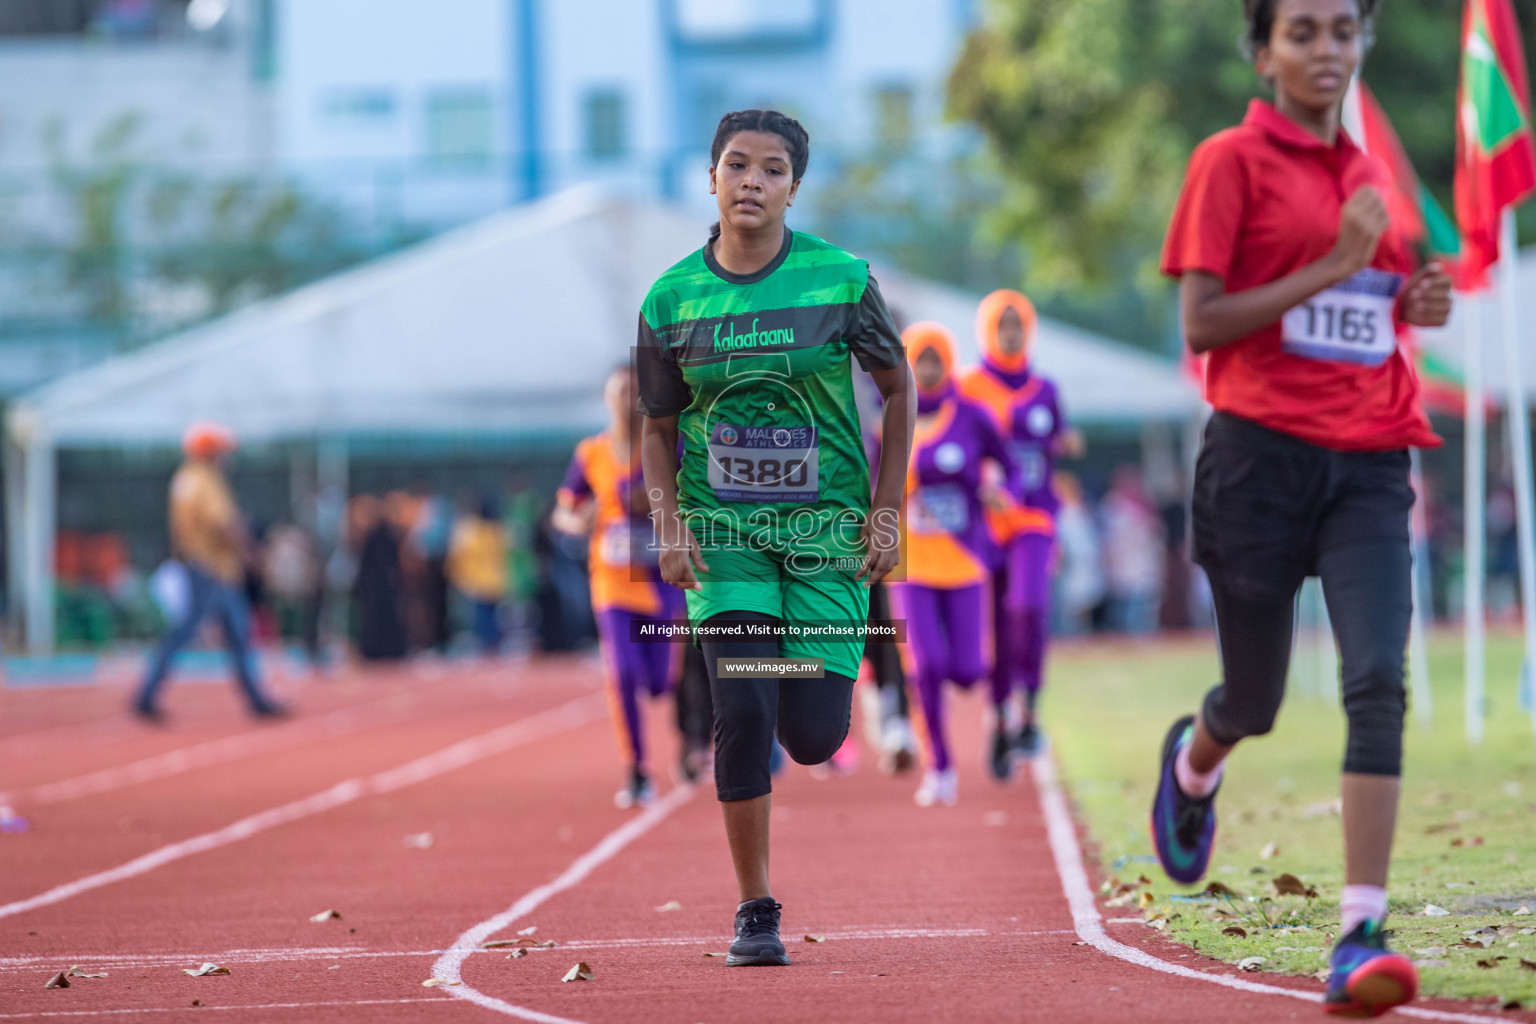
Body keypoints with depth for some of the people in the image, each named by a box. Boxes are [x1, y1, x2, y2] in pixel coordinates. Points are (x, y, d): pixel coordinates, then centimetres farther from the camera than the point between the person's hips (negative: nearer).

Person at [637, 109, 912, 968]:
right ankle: (756, 912, 0)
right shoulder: (672, 300, -1)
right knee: (743, 713, -13)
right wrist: (669, 525, -4)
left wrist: (886, 511, 0)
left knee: (814, 737, -4)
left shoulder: (840, 279, -5)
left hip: (827, 525, 0)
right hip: (723, 530, 0)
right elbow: (658, 427, 10)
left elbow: (899, 388, 6)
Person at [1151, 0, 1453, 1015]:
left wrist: (1413, 303, 6)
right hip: (1263, 456, -4)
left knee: (1379, 682, -15)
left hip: (1370, 463, 4)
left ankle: (1363, 932, -19)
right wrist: (1332, 265, -15)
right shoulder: (1232, 161, -2)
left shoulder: (1367, 171, 15)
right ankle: (1193, 765, 46)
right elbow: (1202, 325, -9)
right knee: (1254, 704, 8)